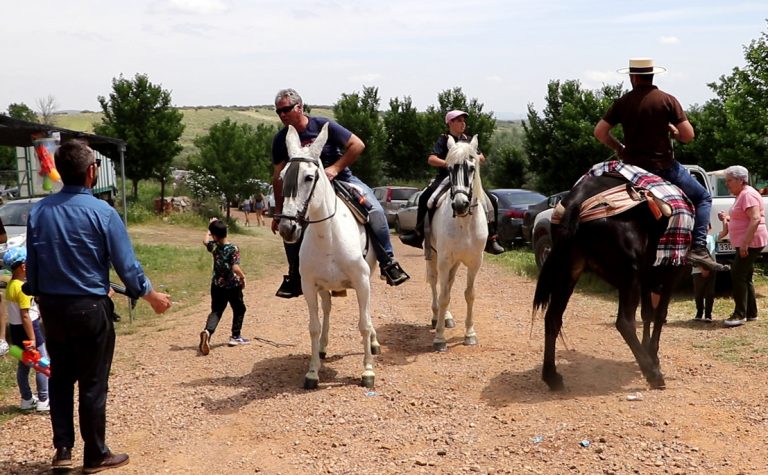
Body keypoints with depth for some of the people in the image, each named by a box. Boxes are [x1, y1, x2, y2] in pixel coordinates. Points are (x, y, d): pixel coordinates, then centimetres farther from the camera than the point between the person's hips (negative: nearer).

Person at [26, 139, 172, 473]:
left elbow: (31, 264, 5)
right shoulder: (101, 212, -15)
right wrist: (152, 296, 4)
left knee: (60, 378, 19)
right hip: (90, 308, -4)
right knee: (93, 383, 7)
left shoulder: (38, 211, -2)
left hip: (51, 308, 5)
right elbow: (127, 265, -11)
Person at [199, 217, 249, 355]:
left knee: (216, 311, 6)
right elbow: (235, 268, -26)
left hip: (217, 285, 3)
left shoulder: (213, 246, -5)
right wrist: (243, 277, -8)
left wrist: (211, 227, 30)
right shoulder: (233, 249, -18)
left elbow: (205, 240, 19)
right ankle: (235, 336, 21)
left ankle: (208, 331, -21)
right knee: (239, 309, 18)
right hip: (233, 285, -3)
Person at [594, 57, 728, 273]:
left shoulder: (622, 102, 1)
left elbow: (599, 132, 0)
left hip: (632, 165, 3)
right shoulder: (667, 100, -6)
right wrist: (673, 131, 12)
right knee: (703, 197, 12)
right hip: (663, 165, -3)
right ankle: (698, 248, -4)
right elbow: (688, 135, -9)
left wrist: (619, 148, 13)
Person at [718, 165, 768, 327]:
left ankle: (740, 314, -9)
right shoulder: (741, 195, 17)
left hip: (750, 243, -11)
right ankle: (751, 313, 18)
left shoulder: (748, 195, -15)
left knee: (737, 275, -12)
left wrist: (745, 243, -29)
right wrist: (727, 218, 12)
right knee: (745, 277, 12)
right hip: (744, 244, 11)